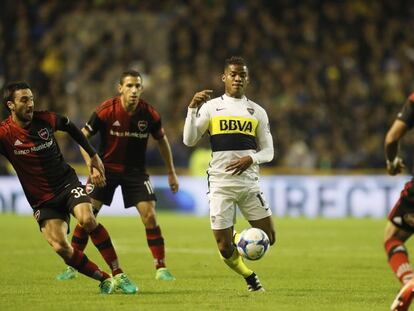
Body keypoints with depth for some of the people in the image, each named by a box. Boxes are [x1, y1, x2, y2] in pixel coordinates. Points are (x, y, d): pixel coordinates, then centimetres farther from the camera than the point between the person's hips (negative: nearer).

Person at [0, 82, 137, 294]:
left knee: (87, 219, -27)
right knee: (61, 247, -19)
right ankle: (104, 279, -5)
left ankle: (118, 275, -20)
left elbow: (70, 127, 16)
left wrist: (92, 155, 22)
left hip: (68, 183, 1)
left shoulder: (45, 119, -5)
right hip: (43, 201, -1)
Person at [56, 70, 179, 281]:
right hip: (106, 168, -1)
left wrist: (171, 172, 9)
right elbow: (83, 137, -7)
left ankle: (161, 268, 0)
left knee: (150, 216, -11)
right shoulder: (105, 111, -17)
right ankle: (72, 267, 4)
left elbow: (162, 140, 7)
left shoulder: (149, 114, -11)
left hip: (135, 171, 1)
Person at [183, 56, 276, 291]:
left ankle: (240, 240, 30)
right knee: (225, 249, -5)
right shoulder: (211, 107, 4)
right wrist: (193, 108, -14)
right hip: (221, 183, -2)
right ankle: (249, 276, 24)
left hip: (249, 182, 2)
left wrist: (250, 159, -11)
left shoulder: (257, 112, 10)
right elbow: (189, 140, -3)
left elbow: (268, 151, 10)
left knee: (268, 237, -3)